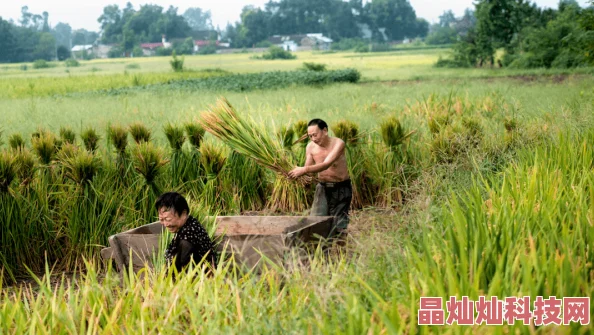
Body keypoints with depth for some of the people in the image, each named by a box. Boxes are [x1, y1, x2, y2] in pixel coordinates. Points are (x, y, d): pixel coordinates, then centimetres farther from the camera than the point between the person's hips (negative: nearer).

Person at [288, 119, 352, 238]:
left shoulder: (338, 143, -22)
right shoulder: (310, 147, -7)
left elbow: (326, 164, -34)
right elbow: (308, 167, -6)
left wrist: (305, 170, -45)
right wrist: (298, 172, -29)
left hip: (341, 188, -4)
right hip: (322, 187, 4)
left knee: (339, 227, -1)